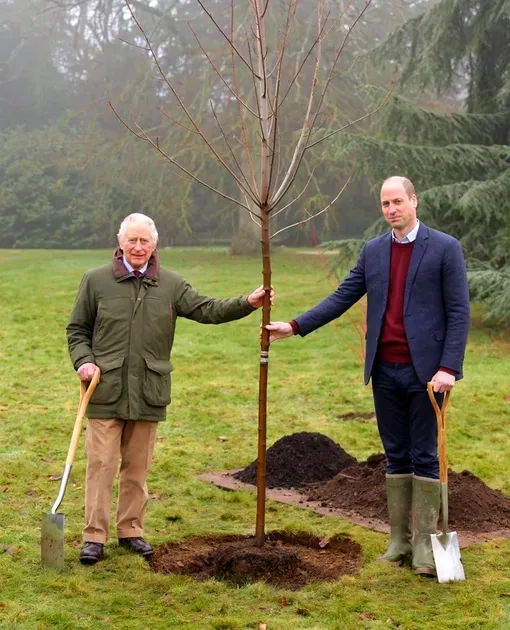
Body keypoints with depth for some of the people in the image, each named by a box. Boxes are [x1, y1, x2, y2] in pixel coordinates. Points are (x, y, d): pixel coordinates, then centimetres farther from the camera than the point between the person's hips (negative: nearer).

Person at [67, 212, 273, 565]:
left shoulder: (171, 285, 7)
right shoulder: (96, 281, 2)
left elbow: (208, 310, -2)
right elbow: (77, 330, 8)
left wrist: (247, 304, -16)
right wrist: (83, 361, -9)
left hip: (148, 394, 2)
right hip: (106, 391, -2)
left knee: (138, 467, 11)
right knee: (102, 464, -1)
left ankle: (131, 530, 24)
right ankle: (95, 536, 7)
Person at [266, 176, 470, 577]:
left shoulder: (445, 248, -4)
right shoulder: (373, 251, 10)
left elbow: (459, 312, -7)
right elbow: (342, 298, 9)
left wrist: (449, 367, -15)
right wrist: (296, 326, 0)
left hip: (424, 370, -4)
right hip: (385, 371, 4)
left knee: (425, 456, 2)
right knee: (396, 456, 10)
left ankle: (424, 543, 9)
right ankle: (399, 540, 18)